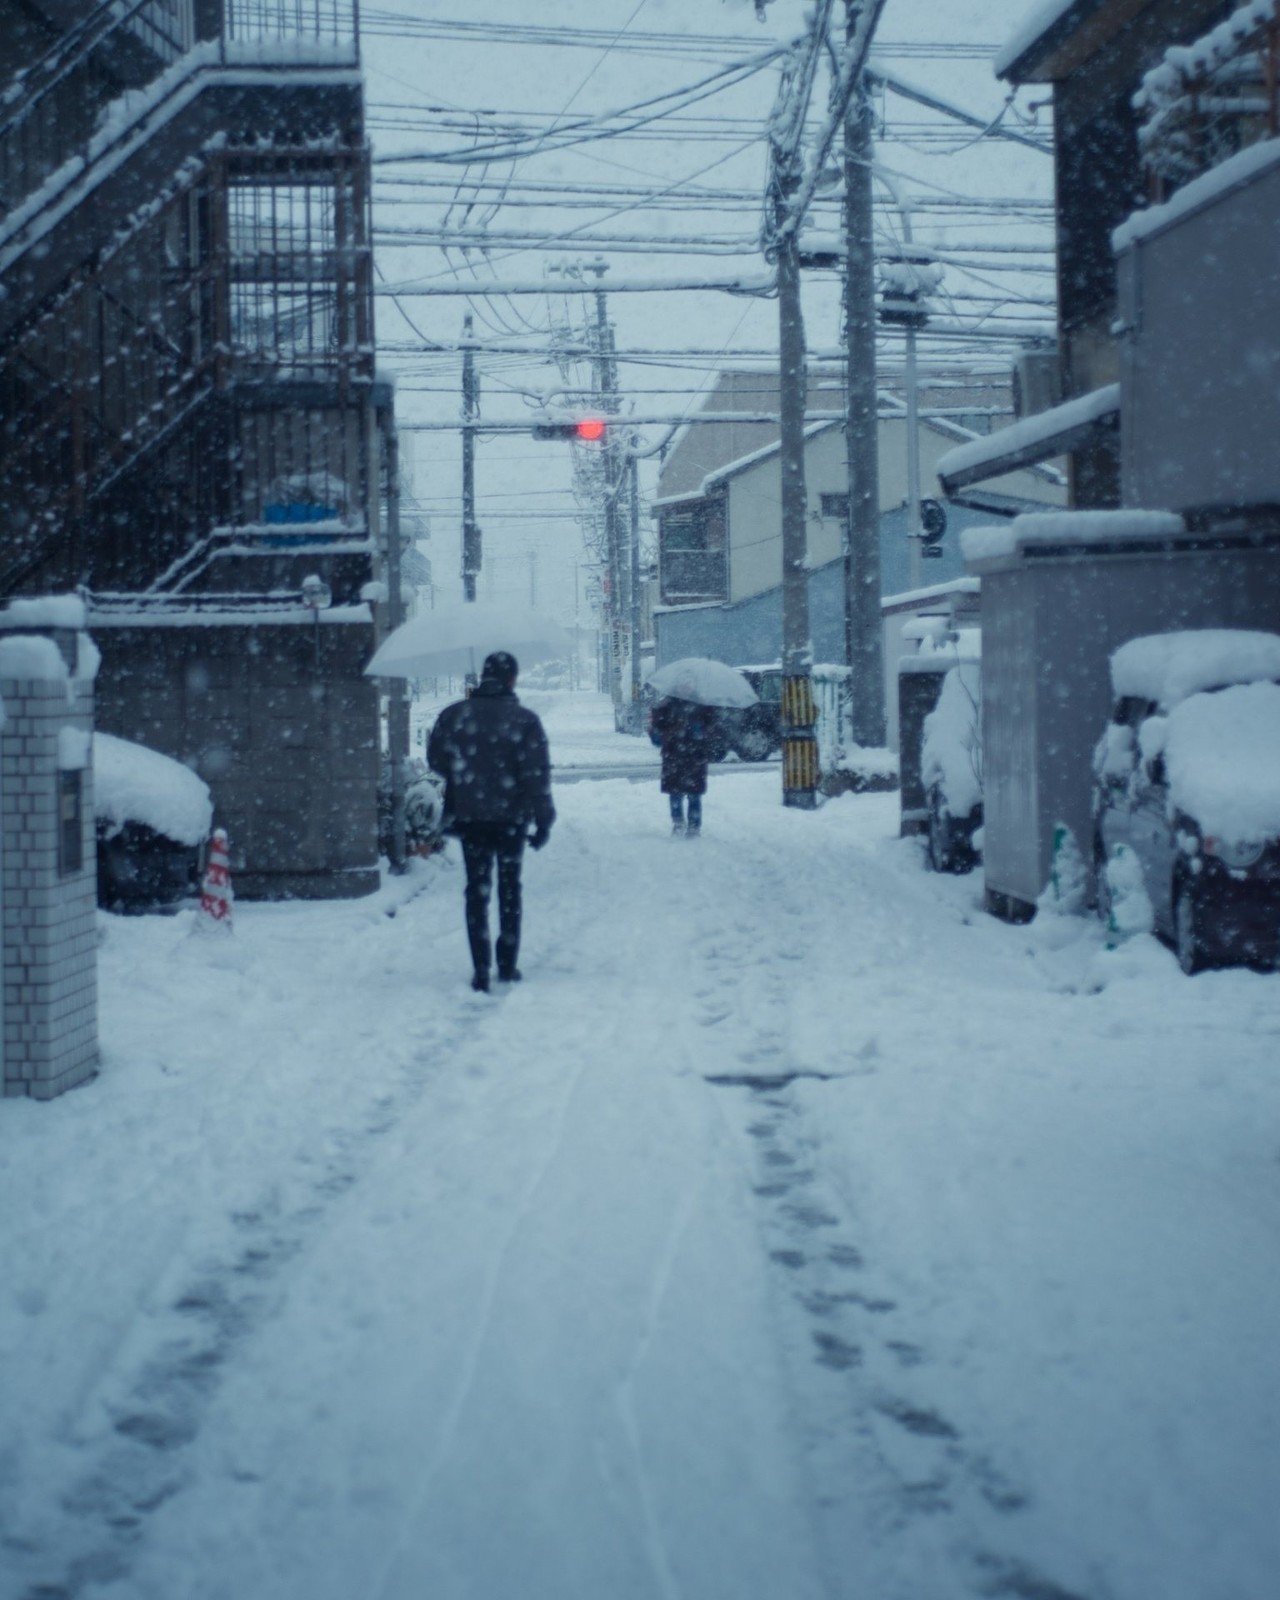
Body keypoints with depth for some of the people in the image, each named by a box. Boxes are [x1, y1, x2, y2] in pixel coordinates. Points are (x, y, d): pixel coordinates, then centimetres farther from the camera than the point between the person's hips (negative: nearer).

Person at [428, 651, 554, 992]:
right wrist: (543, 821, -6)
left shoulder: (454, 715, -3)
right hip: (512, 817, -1)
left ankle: (480, 970, -2)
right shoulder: (524, 720, -10)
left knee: (477, 889, 6)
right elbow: (537, 775, -12)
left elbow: (435, 759, 4)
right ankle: (507, 966, 18)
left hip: (469, 815, 1)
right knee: (509, 887, 15)